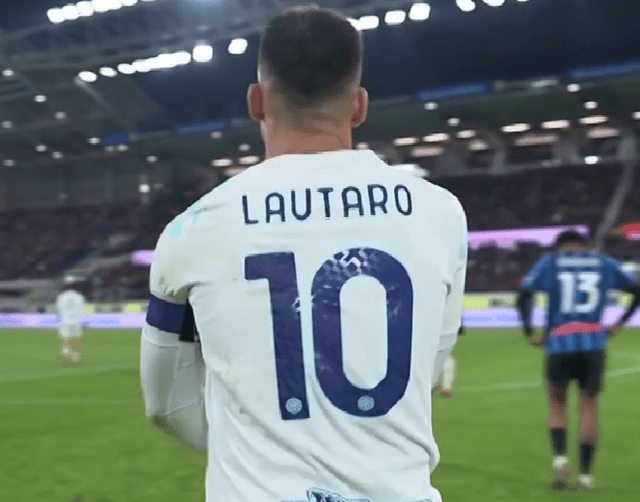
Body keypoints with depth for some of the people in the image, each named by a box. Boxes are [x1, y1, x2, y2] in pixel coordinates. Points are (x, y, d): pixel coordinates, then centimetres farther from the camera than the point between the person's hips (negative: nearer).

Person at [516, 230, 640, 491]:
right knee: (589, 406, 10)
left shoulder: (549, 262, 7)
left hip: (559, 344, -1)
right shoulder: (604, 264, 14)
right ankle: (585, 473, 10)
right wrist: (618, 324, 15)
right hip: (594, 343, 1)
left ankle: (560, 455, -5)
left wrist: (529, 332, -1)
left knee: (557, 402, 16)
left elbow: (524, 295, -6)